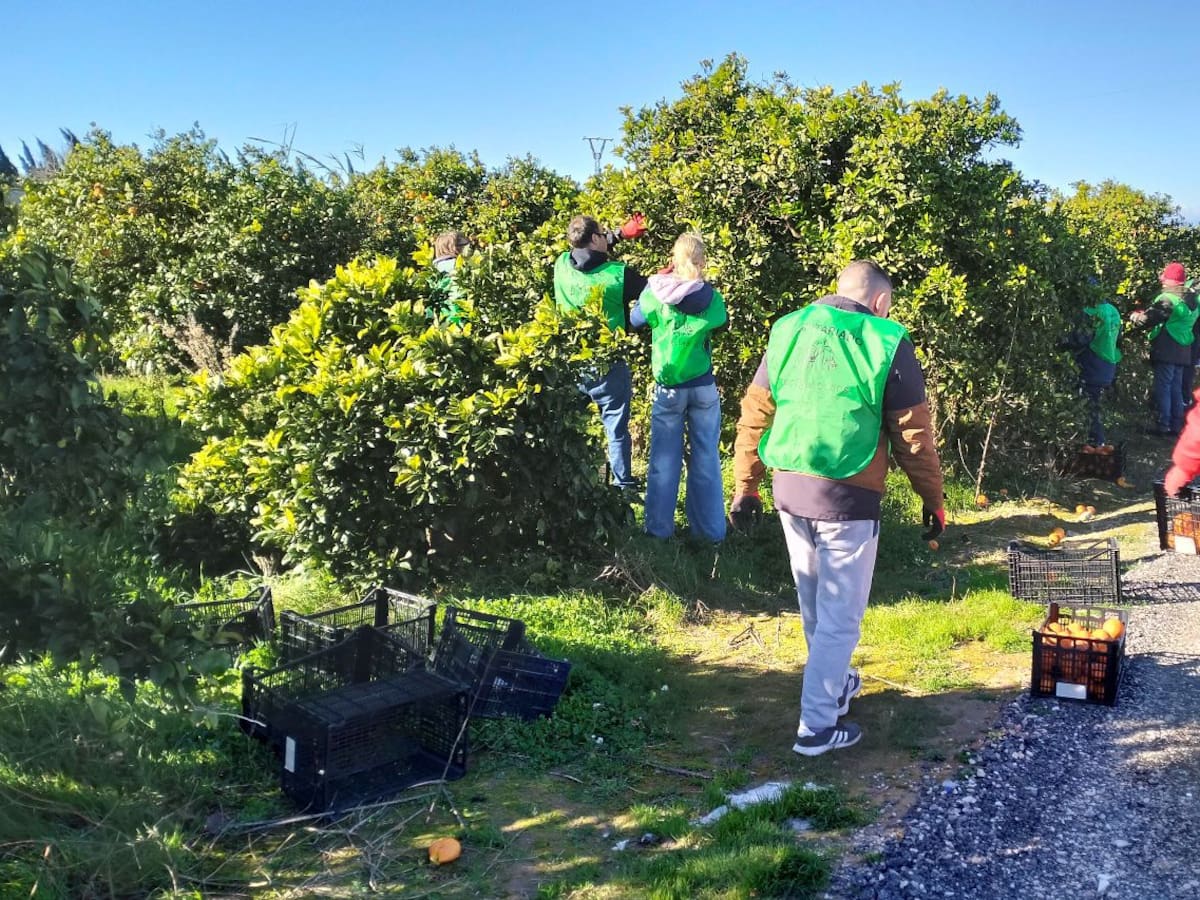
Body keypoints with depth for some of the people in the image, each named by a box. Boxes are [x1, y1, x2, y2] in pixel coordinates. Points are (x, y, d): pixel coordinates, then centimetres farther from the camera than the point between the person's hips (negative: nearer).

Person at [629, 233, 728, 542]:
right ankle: (711, 529, 16)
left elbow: (635, 320, 7)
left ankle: (658, 528, 15)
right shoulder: (710, 296, -9)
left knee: (664, 459, 10)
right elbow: (722, 322, 11)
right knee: (706, 459, 10)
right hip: (704, 385, 1)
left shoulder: (655, 292, -12)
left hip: (669, 386, 0)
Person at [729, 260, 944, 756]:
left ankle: (835, 682, 44)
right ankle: (817, 726, 13)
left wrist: (745, 487, 11)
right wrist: (933, 501, 6)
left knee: (815, 604, 23)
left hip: (789, 492, 5)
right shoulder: (887, 343, -7)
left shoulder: (787, 331, 5)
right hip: (847, 498, -5)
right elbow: (913, 435, -6)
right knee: (840, 615, 8)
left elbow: (754, 415, 5)